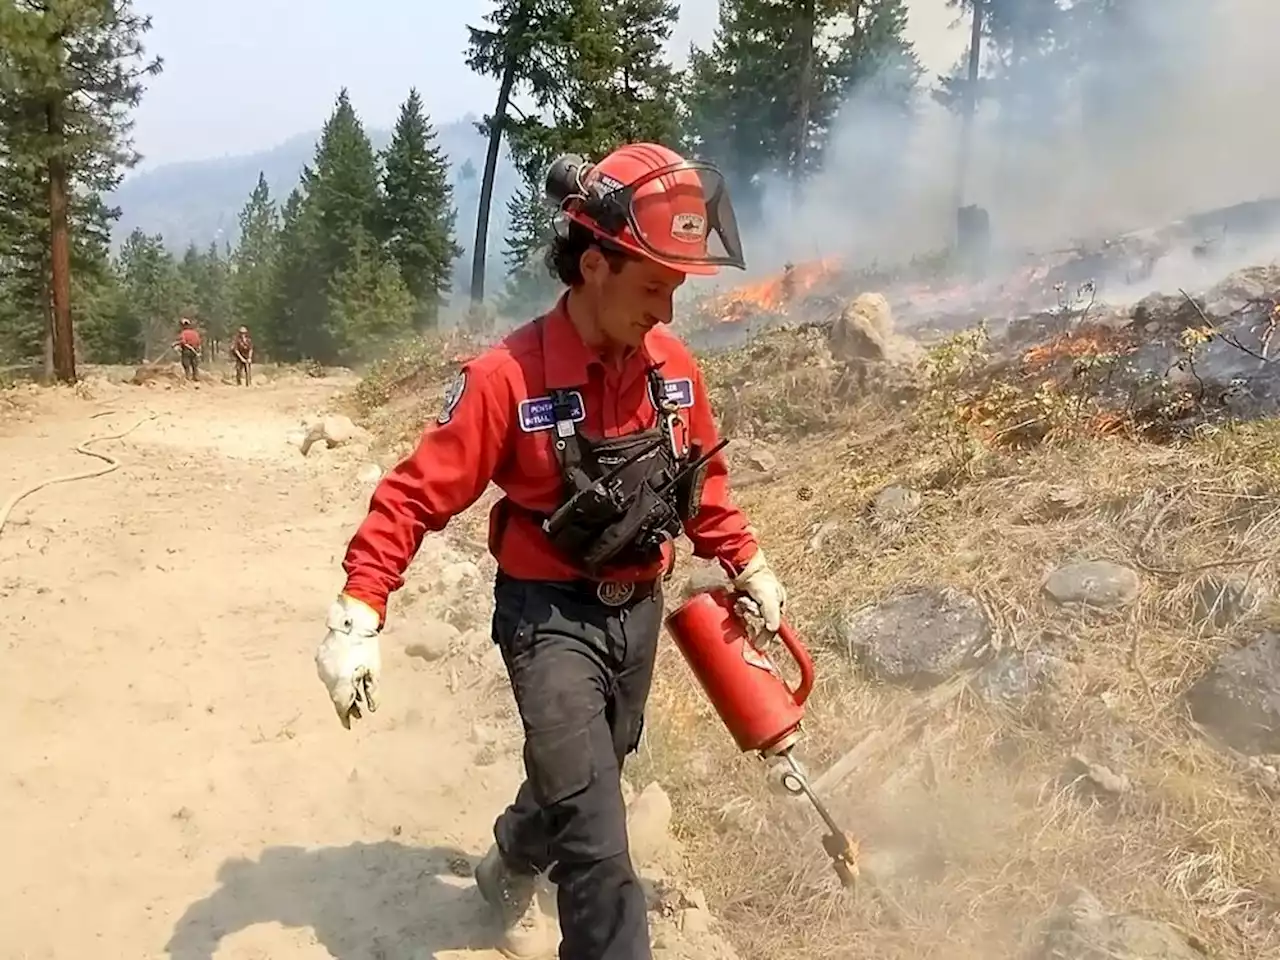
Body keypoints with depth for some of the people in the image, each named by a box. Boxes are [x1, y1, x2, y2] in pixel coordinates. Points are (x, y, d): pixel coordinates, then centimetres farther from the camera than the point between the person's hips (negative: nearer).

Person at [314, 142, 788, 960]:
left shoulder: (675, 367, -5)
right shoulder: (509, 377, -22)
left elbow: (702, 477, 12)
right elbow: (415, 496, -19)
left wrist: (748, 564, 15)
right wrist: (359, 615, -25)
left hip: (639, 610, 6)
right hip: (549, 617, -6)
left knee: (579, 781, 26)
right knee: (596, 842, -9)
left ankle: (511, 871, 56)